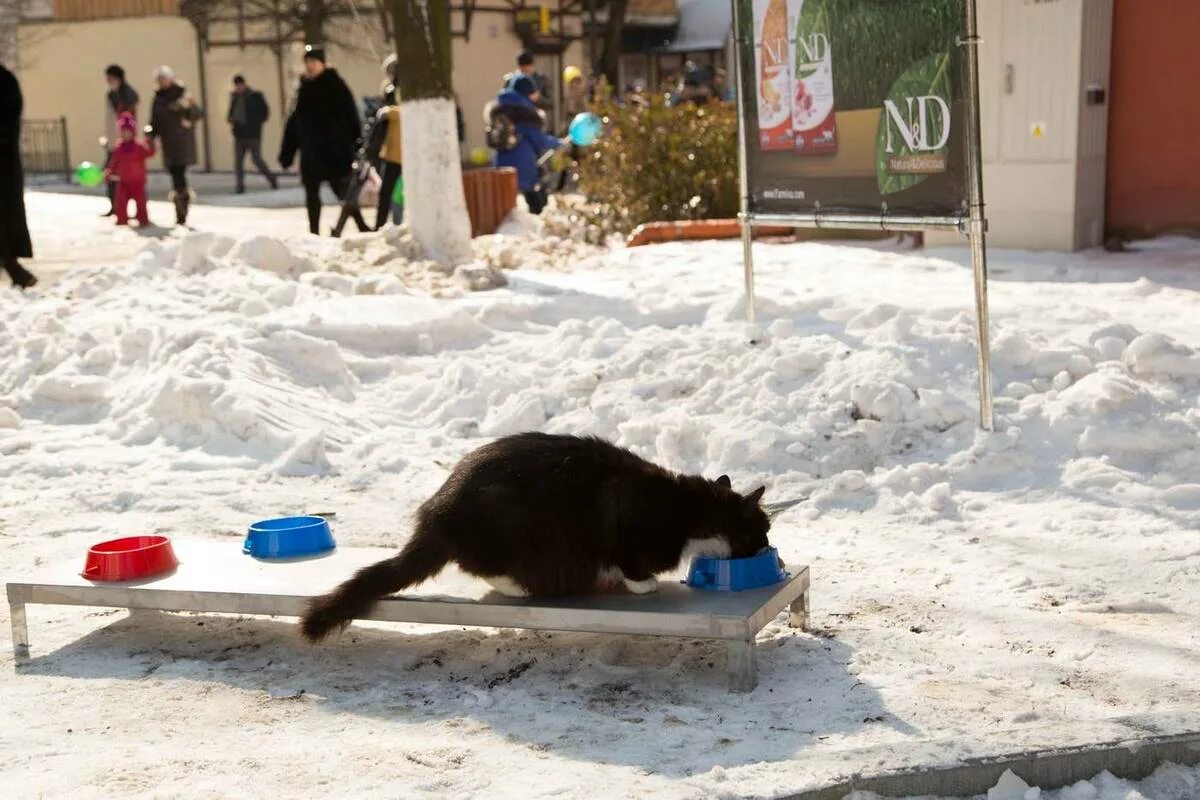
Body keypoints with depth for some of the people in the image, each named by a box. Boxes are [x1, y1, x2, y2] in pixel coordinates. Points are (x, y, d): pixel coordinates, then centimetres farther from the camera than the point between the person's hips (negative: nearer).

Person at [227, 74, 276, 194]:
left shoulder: (255, 96, -5)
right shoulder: (234, 97, 11)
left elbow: (265, 112, -5)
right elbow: (232, 112, 21)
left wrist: (255, 123, -11)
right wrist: (230, 119, -1)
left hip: (253, 134, -5)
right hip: (239, 135, 5)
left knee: (257, 159, -3)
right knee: (238, 161, -3)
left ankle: (272, 181, 14)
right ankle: (240, 186, 1)